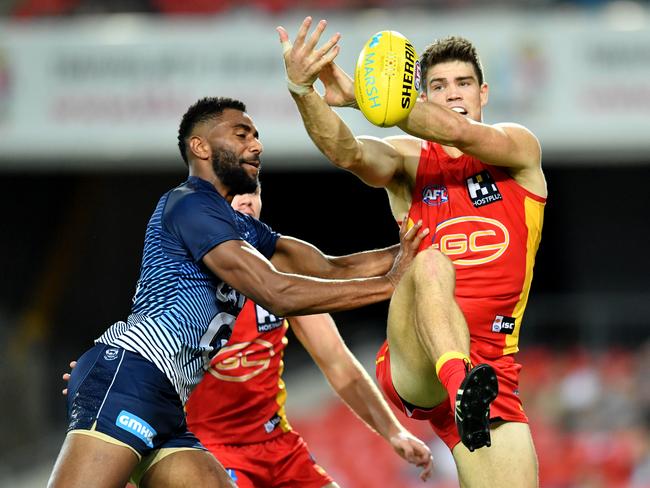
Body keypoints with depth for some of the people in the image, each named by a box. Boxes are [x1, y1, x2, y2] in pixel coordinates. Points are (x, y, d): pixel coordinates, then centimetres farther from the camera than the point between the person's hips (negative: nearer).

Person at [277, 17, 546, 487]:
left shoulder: (520, 148, 7)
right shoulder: (409, 159, 11)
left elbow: (458, 132, -14)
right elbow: (348, 153, -11)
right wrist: (303, 91, -31)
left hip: (493, 367, 1)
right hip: (412, 361, -1)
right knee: (431, 263, -33)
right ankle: (462, 384, -52)